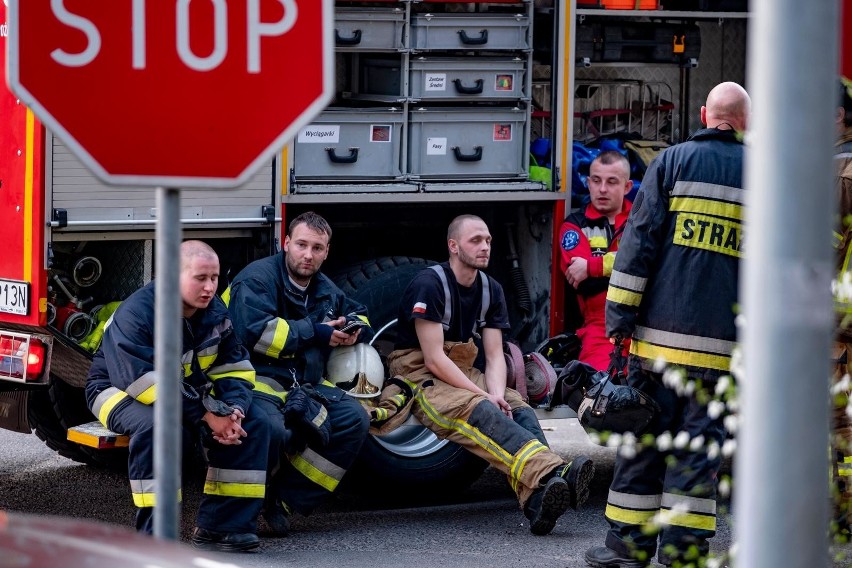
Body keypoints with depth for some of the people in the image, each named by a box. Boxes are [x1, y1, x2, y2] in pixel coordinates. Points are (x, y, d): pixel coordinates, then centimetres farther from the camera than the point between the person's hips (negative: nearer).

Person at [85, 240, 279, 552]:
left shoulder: (216, 313, -4)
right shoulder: (137, 313, -27)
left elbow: (234, 369, -1)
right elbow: (145, 382, -34)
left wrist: (234, 411, -24)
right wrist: (206, 416, -34)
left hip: (188, 393, 7)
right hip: (121, 391, -7)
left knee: (255, 421, -10)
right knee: (155, 424, -41)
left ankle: (219, 527, -9)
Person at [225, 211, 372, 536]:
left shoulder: (325, 290, 18)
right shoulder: (258, 278, -7)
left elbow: (360, 317, 34)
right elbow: (254, 332, -23)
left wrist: (353, 330, 6)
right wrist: (316, 333, -17)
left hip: (306, 384, 8)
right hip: (259, 378, -8)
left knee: (354, 420, -14)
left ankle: (287, 500, -8)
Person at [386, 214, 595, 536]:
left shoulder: (490, 290, 10)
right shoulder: (429, 284, -12)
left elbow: (495, 355, 4)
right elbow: (434, 359, -17)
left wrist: (497, 394, -17)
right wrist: (484, 396, -21)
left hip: (466, 376, 7)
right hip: (422, 381, -7)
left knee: (520, 411, -24)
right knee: (480, 413, -35)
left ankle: (539, 500, -50)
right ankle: (553, 473, -57)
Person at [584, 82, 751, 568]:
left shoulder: (674, 161, 3)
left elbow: (640, 238, -2)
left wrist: (620, 312, 0)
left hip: (663, 329, 0)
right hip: (725, 341, 1)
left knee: (644, 436, 6)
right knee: (699, 441, 4)